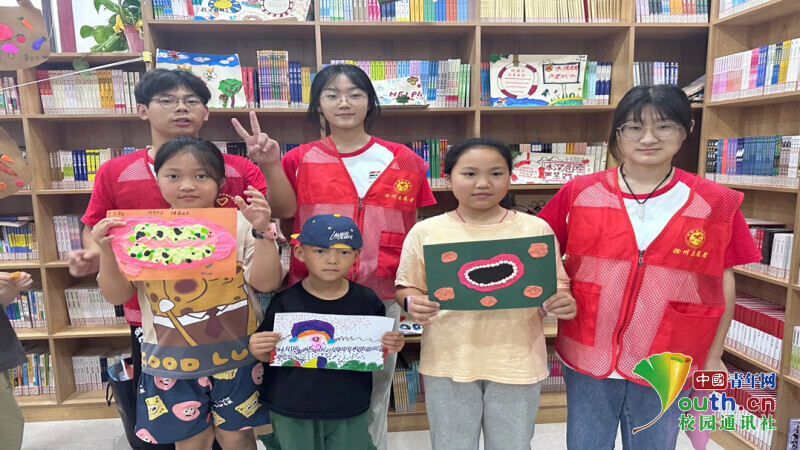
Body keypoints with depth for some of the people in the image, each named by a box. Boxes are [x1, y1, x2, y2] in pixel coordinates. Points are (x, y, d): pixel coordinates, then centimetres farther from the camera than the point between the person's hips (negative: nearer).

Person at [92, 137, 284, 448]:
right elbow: (117, 296, 0)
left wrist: (261, 232, -24)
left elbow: (267, 283, -13)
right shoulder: (143, 231, -3)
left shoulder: (240, 224, -7)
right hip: (171, 361, 1)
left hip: (235, 356, -1)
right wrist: (107, 251, -15)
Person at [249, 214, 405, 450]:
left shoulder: (367, 300, -7)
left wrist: (390, 347, -16)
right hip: (291, 410, -1)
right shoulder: (285, 301, -12)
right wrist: (256, 349, -21)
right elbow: (271, 354, -1)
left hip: (350, 411, 1)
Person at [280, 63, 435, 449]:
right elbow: (286, 229, 11)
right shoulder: (298, 161, 2)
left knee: (373, 400, 15)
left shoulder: (403, 161, 2)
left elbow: (411, 233, 8)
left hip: (380, 298, 1)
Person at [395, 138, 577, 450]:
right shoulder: (425, 232, -3)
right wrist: (412, 304, -18)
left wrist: (562, 303, -17)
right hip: (448, 362, 0)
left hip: (517, 362, 1)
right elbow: (407, 287, 3)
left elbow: (556, 287, 4)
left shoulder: (535, 229, -2)